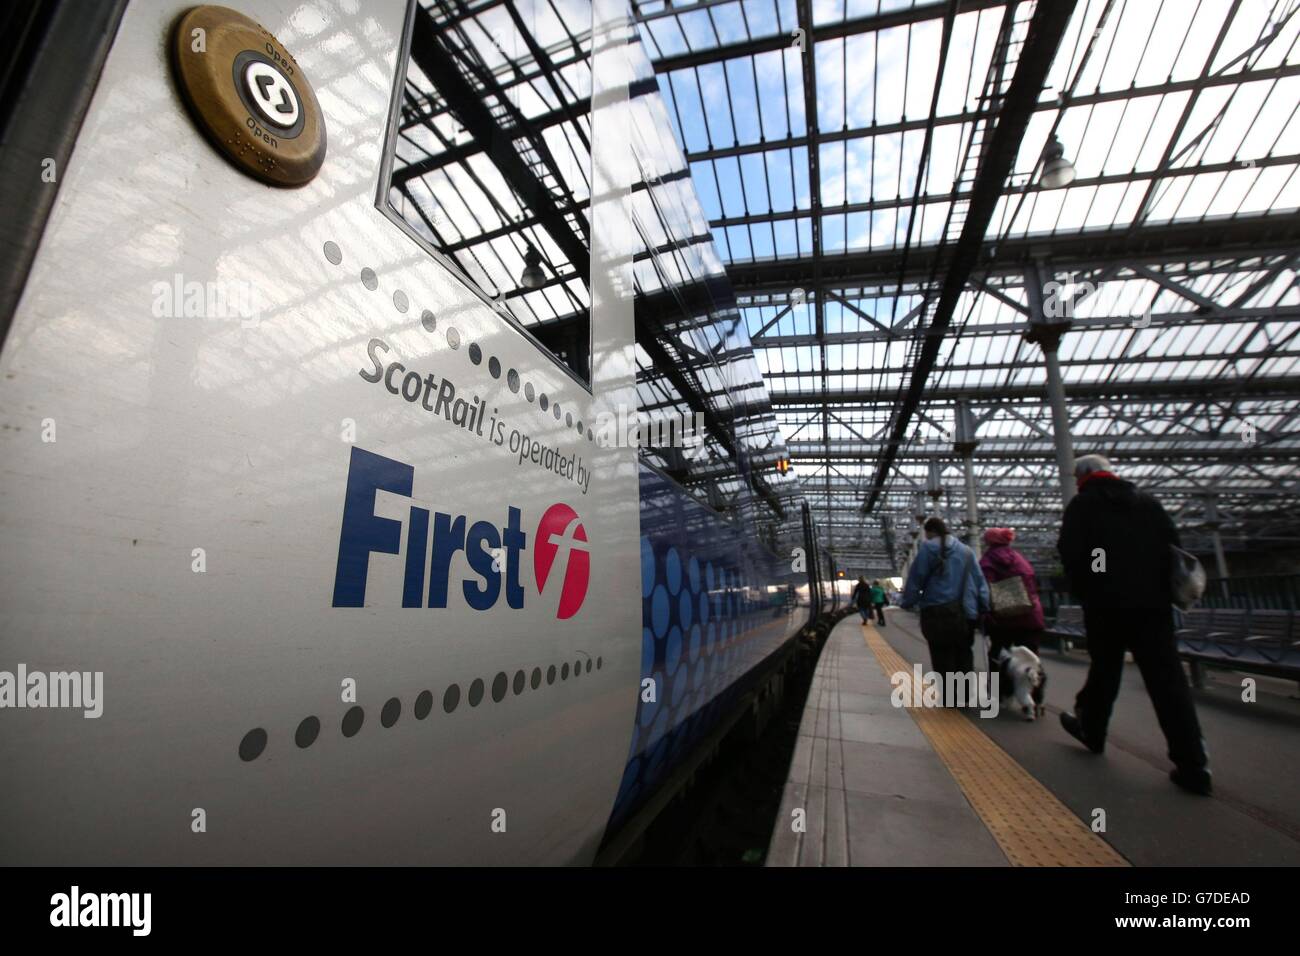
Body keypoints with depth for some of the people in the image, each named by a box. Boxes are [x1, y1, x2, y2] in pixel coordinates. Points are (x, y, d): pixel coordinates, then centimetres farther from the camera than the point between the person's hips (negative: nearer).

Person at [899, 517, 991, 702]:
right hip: (965, 612, 5)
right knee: (964, 654, 14)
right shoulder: (966, 551, 13)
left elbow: (916, 578, -6)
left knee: (942, 656, 3)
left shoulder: (928, 548, -4)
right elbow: (980, 581, 11)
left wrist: (907, 602, 2)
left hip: (938, 611, -5)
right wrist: (985, 608, 12)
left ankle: (950, 697, 4)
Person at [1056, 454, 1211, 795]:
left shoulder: (1082, 505, -4)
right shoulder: (1147, 500, 11)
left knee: (1104, 668, 13)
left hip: (1106, 604, -3)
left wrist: (1084, 592, 2)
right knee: (1167, 678, 3)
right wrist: (1162, 587, 16)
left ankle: (1091, 729, 29)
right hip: (1153, 602, 4)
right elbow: (1173, 544, 12)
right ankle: (1193, 765, 1)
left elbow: (1070, 553, -12)